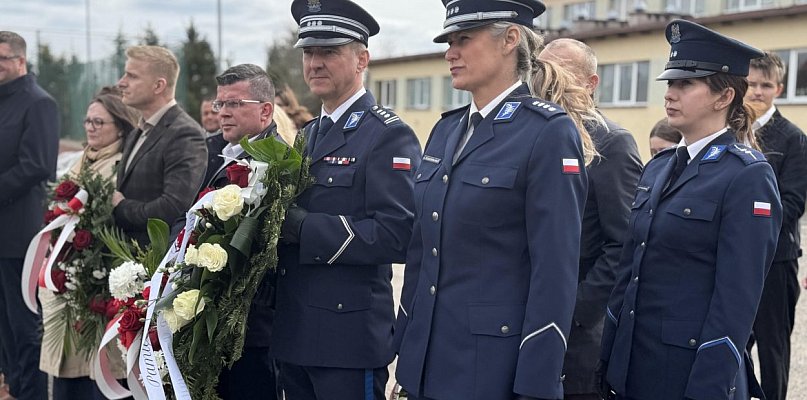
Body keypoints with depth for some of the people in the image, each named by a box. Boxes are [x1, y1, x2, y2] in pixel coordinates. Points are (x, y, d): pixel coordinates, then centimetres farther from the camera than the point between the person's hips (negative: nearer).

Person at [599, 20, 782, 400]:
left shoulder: (748, 176, -12)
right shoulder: (658, 167, 9)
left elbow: (738, 297, -16)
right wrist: (610, 360, 10)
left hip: (693, 369, -6)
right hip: (632, 362, 7)